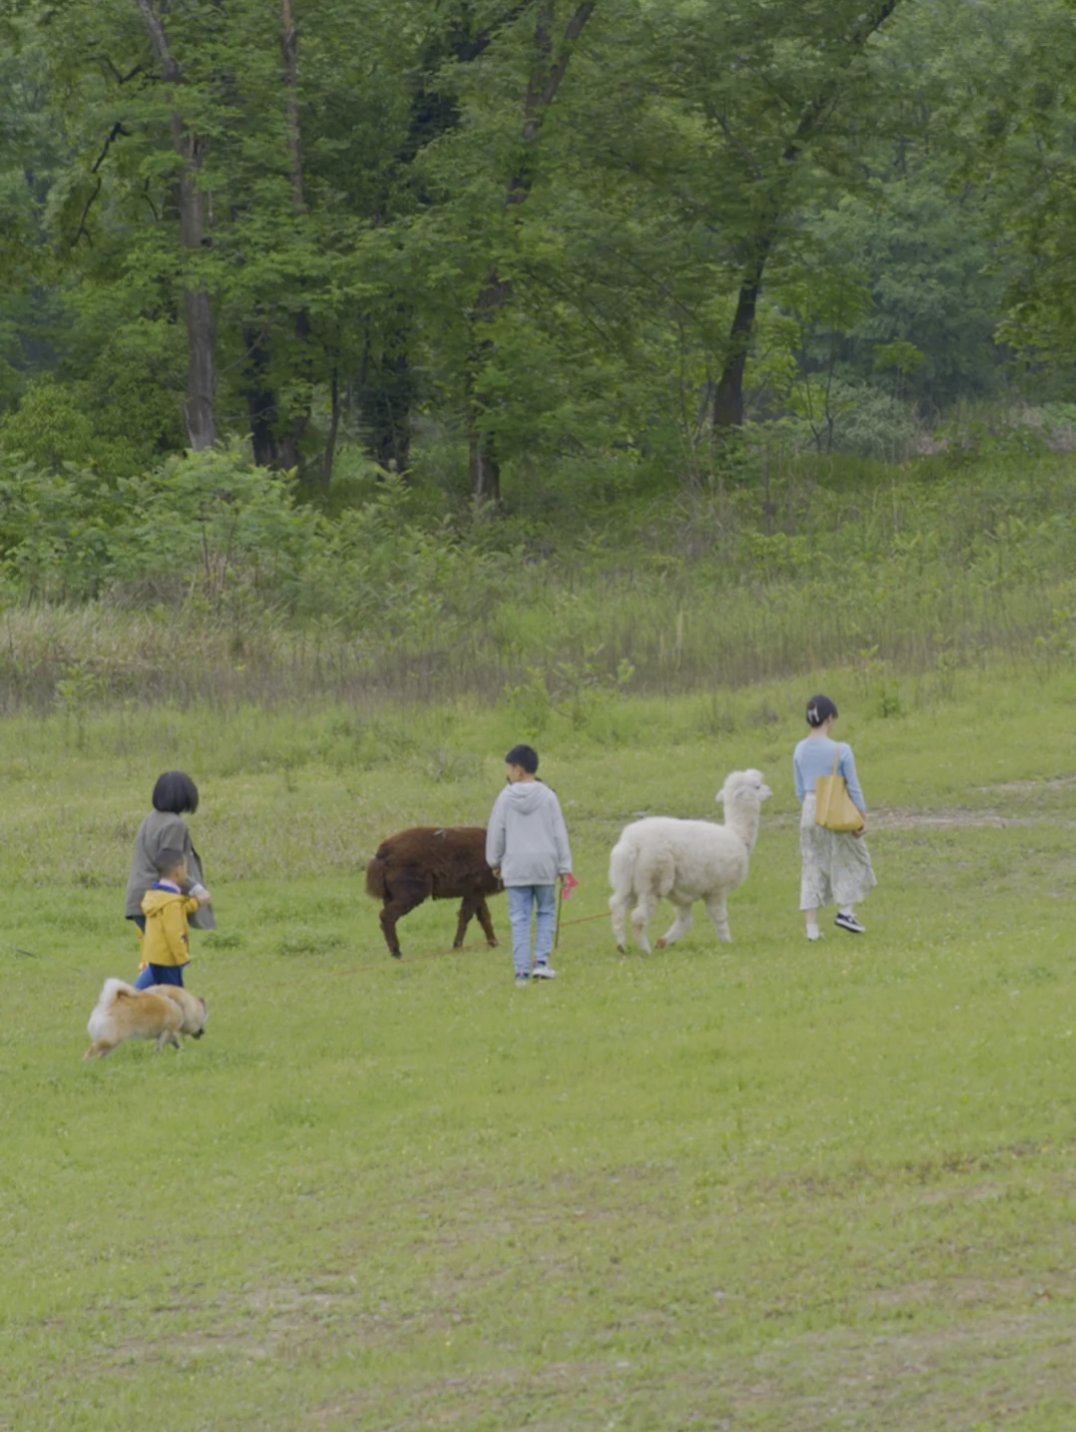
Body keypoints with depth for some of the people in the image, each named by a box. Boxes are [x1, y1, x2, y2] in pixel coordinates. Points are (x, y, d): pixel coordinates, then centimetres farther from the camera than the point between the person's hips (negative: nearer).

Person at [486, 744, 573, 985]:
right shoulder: (548, 797, -2)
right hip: (544, 865, 1)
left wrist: (494, 861, 17)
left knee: (520, 919, 2)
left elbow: (495, 832, 3)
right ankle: (542, 961, 2)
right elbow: (559, 834, 0)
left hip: (515, 867, -1)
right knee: (546, 913, 14)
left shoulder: (506, 798, -4)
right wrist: (564, 867, 6)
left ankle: (522, 971, -1)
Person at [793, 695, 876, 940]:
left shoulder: (800, 750, 2)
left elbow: (800, 790, 9)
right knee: (851, 861, 16)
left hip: (809, 812, 4)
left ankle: (812, 926, 4)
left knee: (813, 867, 8)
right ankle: (845, 911, 6)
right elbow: (853, 787, -9)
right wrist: (862, 817, -2)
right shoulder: (841, 751, -13)